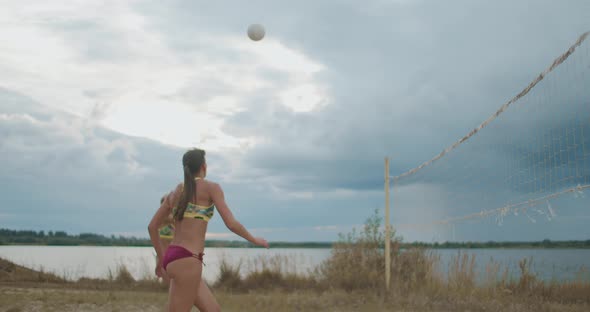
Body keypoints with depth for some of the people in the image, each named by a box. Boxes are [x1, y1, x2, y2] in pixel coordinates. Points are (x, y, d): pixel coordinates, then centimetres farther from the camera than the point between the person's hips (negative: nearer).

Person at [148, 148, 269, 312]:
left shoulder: (174, 192, 16)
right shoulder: (211, 187, -3)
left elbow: (152, 227, 17)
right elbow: (231, 224, -9)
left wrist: (161, 258, 27)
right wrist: (255, 240, 8)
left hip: (173, 258, 8)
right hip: (187, 261, -8)